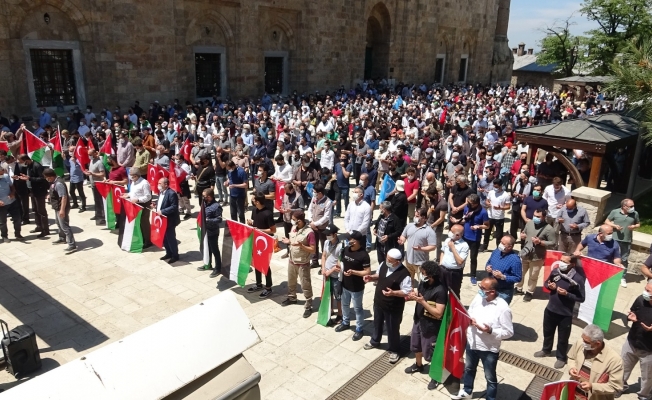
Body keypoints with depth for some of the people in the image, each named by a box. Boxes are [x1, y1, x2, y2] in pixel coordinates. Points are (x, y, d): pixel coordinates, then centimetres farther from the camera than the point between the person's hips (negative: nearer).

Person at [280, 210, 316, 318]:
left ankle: (308, 306, 18)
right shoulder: (293, 228, -2)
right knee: (291, 281, 25)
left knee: (305, 286, 5)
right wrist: (288, 242, -6)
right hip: (292, 261, 7)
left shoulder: (309, 232, -24)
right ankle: (292, 298, 48)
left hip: (303, 264, -7)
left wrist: (301, 246, -31)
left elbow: (313, 250, -20)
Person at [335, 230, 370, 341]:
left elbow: (368, 272, -21)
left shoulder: (363, 255, -23)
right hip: (345, 285, 7)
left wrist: (353, 272, -30)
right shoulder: (346, 249, -3)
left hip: (356, 288, -7)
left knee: (357, 308, 10)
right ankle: (345, 323, 46)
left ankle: (359, 329, 27)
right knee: (345, 305, 24)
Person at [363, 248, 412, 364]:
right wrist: (371, 278, -11)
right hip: (378, 302, 7)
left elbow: (407, 292, -23)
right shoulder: (384, 264, -9)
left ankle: (394, 350, 36)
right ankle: (375, 341, 54)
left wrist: (393, 293, -37)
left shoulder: (404, 274, -29)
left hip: (393, 307, -7)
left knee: (392, 329, 13)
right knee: (377, 323, 28)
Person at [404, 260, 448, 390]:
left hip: (431, 326, -8)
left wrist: (423, 302, -33)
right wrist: (413, 296, -14)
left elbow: (438, 313, -29)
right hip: (418, 320, 8)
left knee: (430, 352, 11)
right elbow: (417, 294, 9)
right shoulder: (423, 282, -8)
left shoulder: (440, 290, -29)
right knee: (416, 345, 27)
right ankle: (418, 365, 53)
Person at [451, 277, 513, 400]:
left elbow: (509, 332, -20)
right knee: (469, 369, 28)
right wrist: (468, 319, -14)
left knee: (490, 377, 17)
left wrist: (490, 330, -34)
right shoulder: (478, 297, -7)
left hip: (489, 349, -6)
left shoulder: (502, 308, -25)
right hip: (471, 343, 6)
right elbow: (469, 313, 9)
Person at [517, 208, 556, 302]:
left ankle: (529, 292, 30)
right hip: (524, 254, 5)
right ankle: (518, 288, 38)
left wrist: (540, 242, -25)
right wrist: (522, 235, -8)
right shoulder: (529, 223, 0)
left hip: (537, 257, -5)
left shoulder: (549, 229, -16)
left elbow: (553, 243, -14)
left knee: (533, 277, 11)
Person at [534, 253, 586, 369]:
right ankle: (546, 350, 49)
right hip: (550, 310, 5)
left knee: (563, 338, 14)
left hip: (565, 314, -5)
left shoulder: (578, 279, -21)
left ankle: (561, 357, 37)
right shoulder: (555, 271, -8)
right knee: (547, 332, 25)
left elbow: (581, 298, -14)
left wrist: (566, 294, -26)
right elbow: (546, 282, 10)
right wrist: (549, 286, -13)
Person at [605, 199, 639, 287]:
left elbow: (638, 224, 12)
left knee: (624, 260, 9)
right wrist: (614, 225, -15)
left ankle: (622, 278, 20)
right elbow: (607, 221, 3)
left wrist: (634, 226, -11)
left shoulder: (635, 213, -1)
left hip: (627, 241, 2)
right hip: (615, 239, -2)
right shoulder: (614, 212, -7)